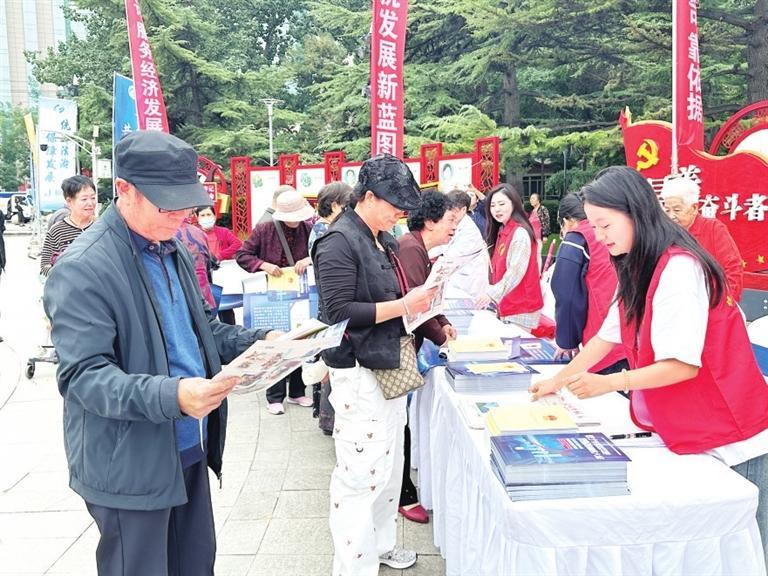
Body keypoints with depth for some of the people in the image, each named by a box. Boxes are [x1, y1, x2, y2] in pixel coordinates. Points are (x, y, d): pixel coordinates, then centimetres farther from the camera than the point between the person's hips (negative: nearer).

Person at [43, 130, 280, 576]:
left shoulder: (173, 250, 7)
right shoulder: (82, 269, -18)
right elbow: (84, 375, -22)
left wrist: (258, 341, -1)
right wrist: (170, 395, -37)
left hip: (190, 447, 8)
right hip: (130, 465, -7)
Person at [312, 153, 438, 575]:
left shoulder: (385, 241, 12)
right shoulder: (339, 242, -15)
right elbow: (338, 312, -21)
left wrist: (418, 298, 5)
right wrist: (403, 306, -21)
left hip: (390, 365, 9)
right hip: (359, 372, -9)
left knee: (390, 465, 19)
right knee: (362, 472, -3)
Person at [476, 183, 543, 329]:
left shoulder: (520, 232, -15)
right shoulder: (501, 231, 11)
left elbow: (516, 272, -22)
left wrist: (492, 294, -27)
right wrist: (495, 299, 9)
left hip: (521, 308, -8)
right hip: (507, 305, 8)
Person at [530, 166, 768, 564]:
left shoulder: (680, 268, -22)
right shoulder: (637, 270, 8)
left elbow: (684, 364, -23)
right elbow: (608, 337, 13)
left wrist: (609, 383, -25)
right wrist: (558, 380, 11)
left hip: (730, 441, -8)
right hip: (682, 435, 8)